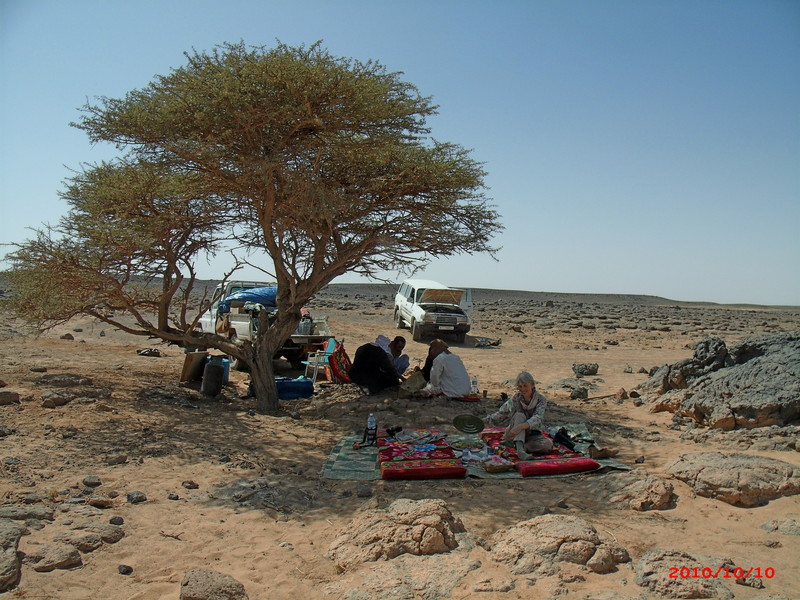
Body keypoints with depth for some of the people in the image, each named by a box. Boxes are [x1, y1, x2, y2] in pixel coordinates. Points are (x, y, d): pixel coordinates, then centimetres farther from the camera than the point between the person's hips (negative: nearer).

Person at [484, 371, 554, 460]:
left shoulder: (541, 399, -10)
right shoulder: (515, 399, -4)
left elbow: (536, 419, -26)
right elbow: (500, 415, -1)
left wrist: (520, 426, -44)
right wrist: (482, 420, -16)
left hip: (532, 435, 0)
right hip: (515, 436, 0)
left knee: (548, 444, -31)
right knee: (520, 415, -30)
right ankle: (520, 449, -44)